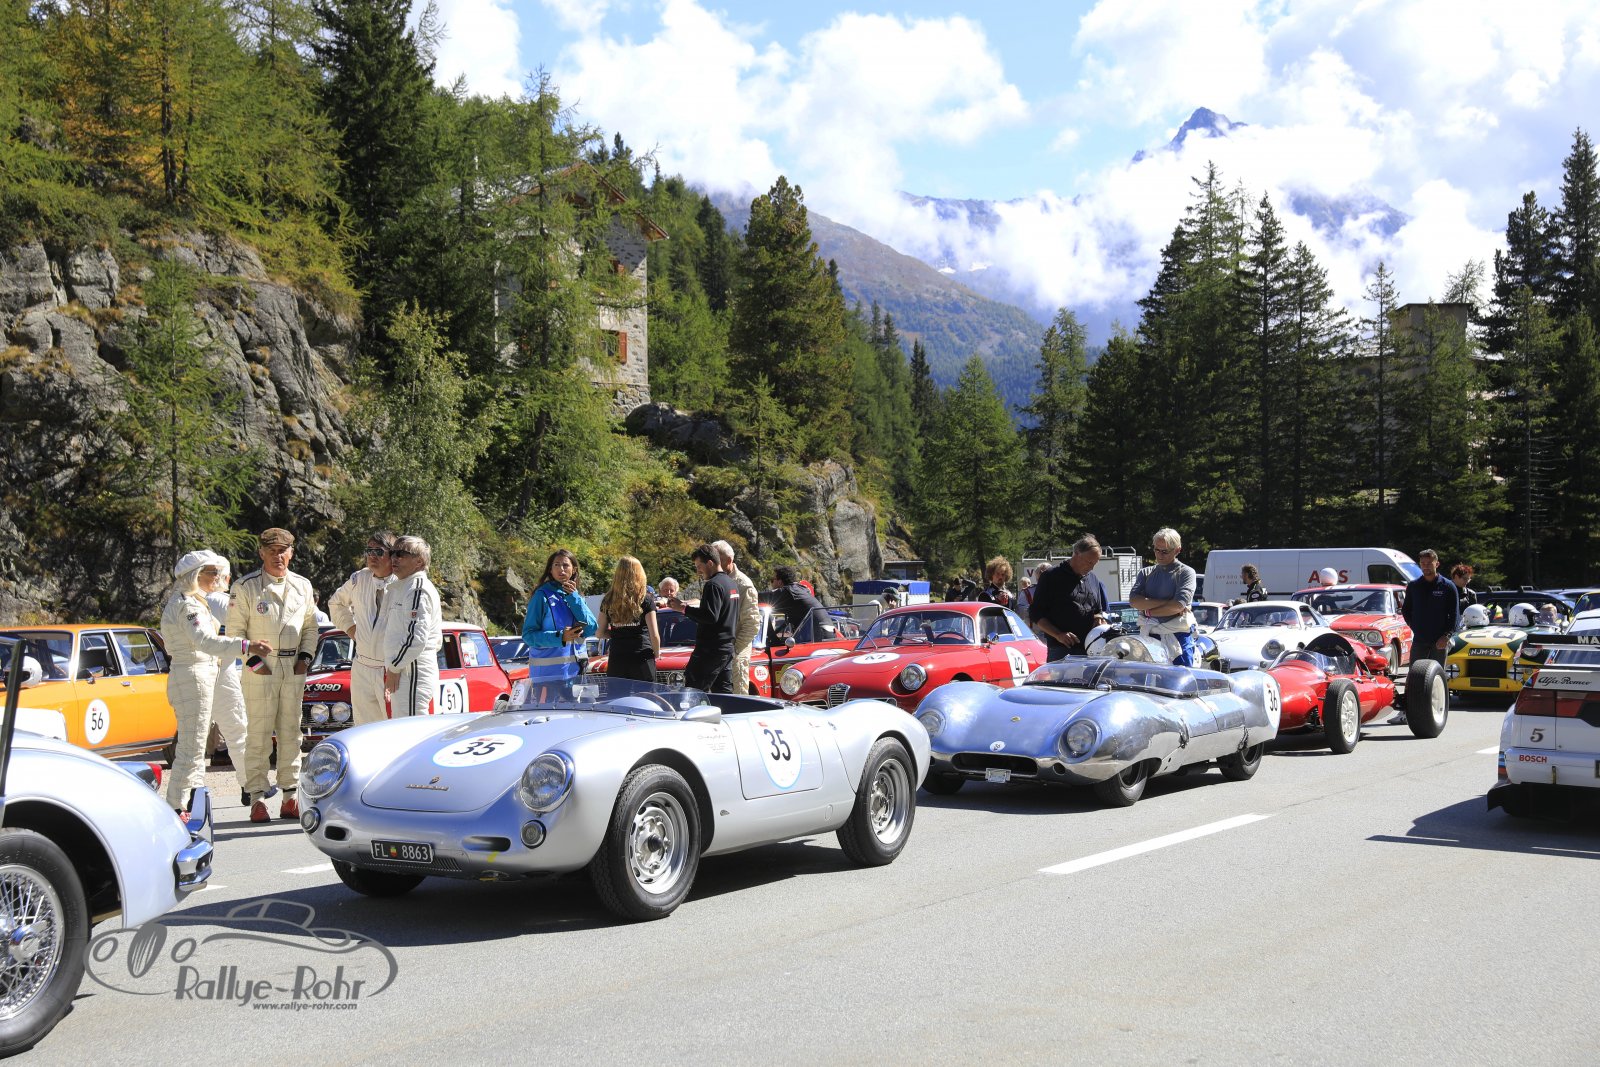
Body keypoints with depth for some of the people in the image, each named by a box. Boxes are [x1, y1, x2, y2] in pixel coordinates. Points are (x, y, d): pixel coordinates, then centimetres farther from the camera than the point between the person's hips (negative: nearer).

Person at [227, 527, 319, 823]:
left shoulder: (303, 586, 10)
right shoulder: (245, 587, -2)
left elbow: (310, 626, 17)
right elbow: (235, 631, -2)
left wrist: (305, 657, 4)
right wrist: (253, 661, -11)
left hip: (294, 667, 4)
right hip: (261, 667, -4)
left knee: (291, 732, 7)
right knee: (259, 734, -4)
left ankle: (290, 795, 13)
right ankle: (257, 798, 0)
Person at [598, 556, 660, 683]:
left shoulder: (608, 601, 5)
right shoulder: (646, 600, -3)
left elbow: (600, 633, 9)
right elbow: (654, 635, -4)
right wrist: (657, 653, 13)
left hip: (616, 663, 2)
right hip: (642, 662, -2)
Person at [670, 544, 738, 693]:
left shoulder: (713, 585, -13)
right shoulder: (731, 583, 16)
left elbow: (710, 616, -22)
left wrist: (684, 608, -16)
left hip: (711, 648, -9)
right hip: (728, 648, 9)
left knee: (693, 690, -8)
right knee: (724, 692, 9)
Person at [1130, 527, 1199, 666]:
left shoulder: (1186, 572, 2)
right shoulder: (1146, 573, 15)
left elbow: (1179, 605, -12)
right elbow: (1134, 600, -2)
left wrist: (1150, 611, -4)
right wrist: (1166, 603, -10)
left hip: (1178, 636, -4)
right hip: (1150, 636, 4)